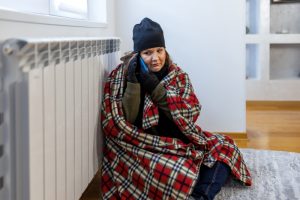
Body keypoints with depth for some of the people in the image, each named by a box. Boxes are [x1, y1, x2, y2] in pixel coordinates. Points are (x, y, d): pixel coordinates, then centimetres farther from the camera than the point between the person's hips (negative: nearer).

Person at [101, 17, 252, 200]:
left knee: (224, 146, -12)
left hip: (178, 140, 5)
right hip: (142, 145, -5)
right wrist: (133, 82, -24)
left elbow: (189, 116, -11)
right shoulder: (120, 76, -6)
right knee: (183, 171, -34)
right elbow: (126, 121, -14)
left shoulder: (178, 76, 2)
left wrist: (155, 87, -21)